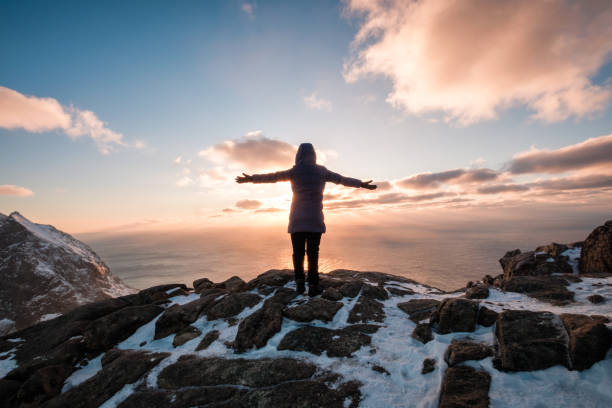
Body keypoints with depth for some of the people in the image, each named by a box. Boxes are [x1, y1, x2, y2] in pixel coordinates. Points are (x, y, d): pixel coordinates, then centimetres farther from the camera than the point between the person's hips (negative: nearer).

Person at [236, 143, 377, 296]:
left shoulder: (294, 171, 0)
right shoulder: (321, 171, 4)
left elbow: (272, 176, 5)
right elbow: (343, 179, 12)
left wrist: (251, 178, 15)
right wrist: (362, 184, 24)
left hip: (297, 219, 0)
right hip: (315, 219, 0)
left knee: (298, 252, 9)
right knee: (313, 253, 4)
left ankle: (299, 281, 0)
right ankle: (313, 285, 3)